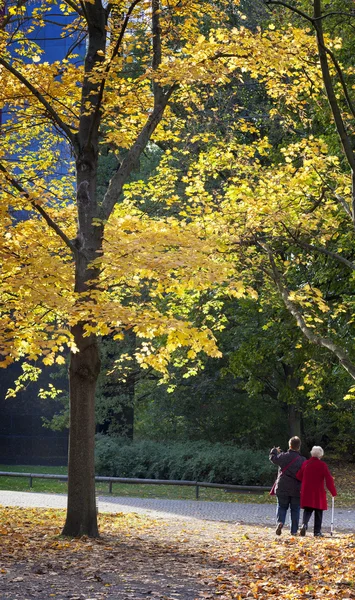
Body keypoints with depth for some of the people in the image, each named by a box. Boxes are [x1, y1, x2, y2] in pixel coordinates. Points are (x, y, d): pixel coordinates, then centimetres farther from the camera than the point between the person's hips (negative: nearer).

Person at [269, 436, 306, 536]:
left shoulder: (284, 456, -7)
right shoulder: (303, 460, -4)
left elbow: (273, 458, 6)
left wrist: (274, 451, 24)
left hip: (282, 488, 0)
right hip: (296, 490, 0)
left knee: (282, 507, 11)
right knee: (295, 510, 10)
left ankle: (280, 522, -16)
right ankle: (294, 530, 8)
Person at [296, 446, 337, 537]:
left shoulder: (305, 464, 3)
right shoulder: (322, 465, -8)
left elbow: (299, 476, 8)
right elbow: (329, 480, -9)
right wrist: (333, 492, -1)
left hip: (306, 492, 3)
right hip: (318, 492, -3)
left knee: (307, 510, 9)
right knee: (318, 511, 9)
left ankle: (304, 524, -18)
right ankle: (317, 531, 8)